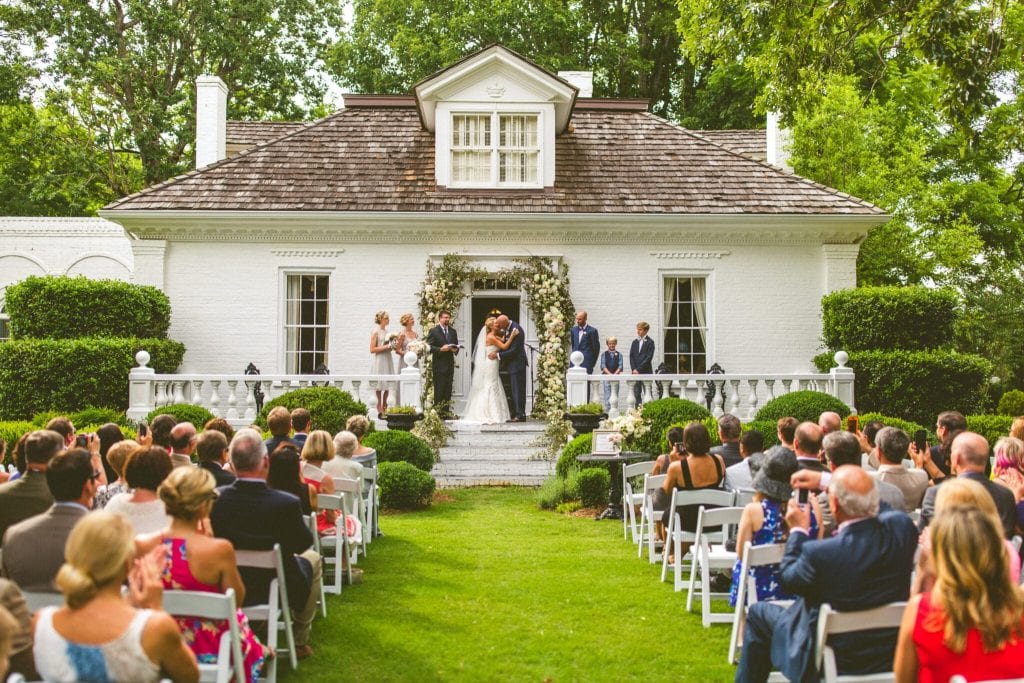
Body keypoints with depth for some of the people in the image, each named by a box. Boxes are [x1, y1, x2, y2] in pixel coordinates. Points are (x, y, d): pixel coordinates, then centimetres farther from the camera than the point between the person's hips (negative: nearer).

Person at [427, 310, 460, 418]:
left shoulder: (453, 331, 16)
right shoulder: (433, 331, -2)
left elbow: (456, 345, 20)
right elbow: (429, 347, -8)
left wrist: (455, 349, -2)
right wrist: (440, 349, -21)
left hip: (450, 364, 5)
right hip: (439, 365, -5)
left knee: (448, 390, 5)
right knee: (439, 390, -6)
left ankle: (446, 412, 9)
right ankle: (438, 412, -2)